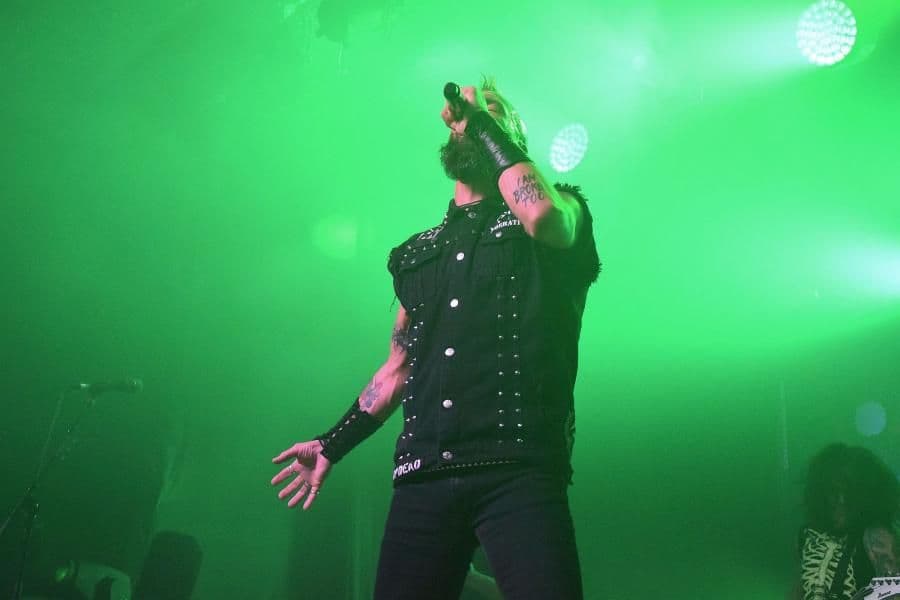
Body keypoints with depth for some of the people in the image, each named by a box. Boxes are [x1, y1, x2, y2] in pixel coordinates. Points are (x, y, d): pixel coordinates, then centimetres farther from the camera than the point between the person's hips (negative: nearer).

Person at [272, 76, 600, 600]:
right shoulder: (416, 253, 22)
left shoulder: (561, 211, 9)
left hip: (519, 469, -4)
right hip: (424, 477, 4)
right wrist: (334, 444, 20)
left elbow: (541, 211, -17)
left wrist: (483, 121, -4)